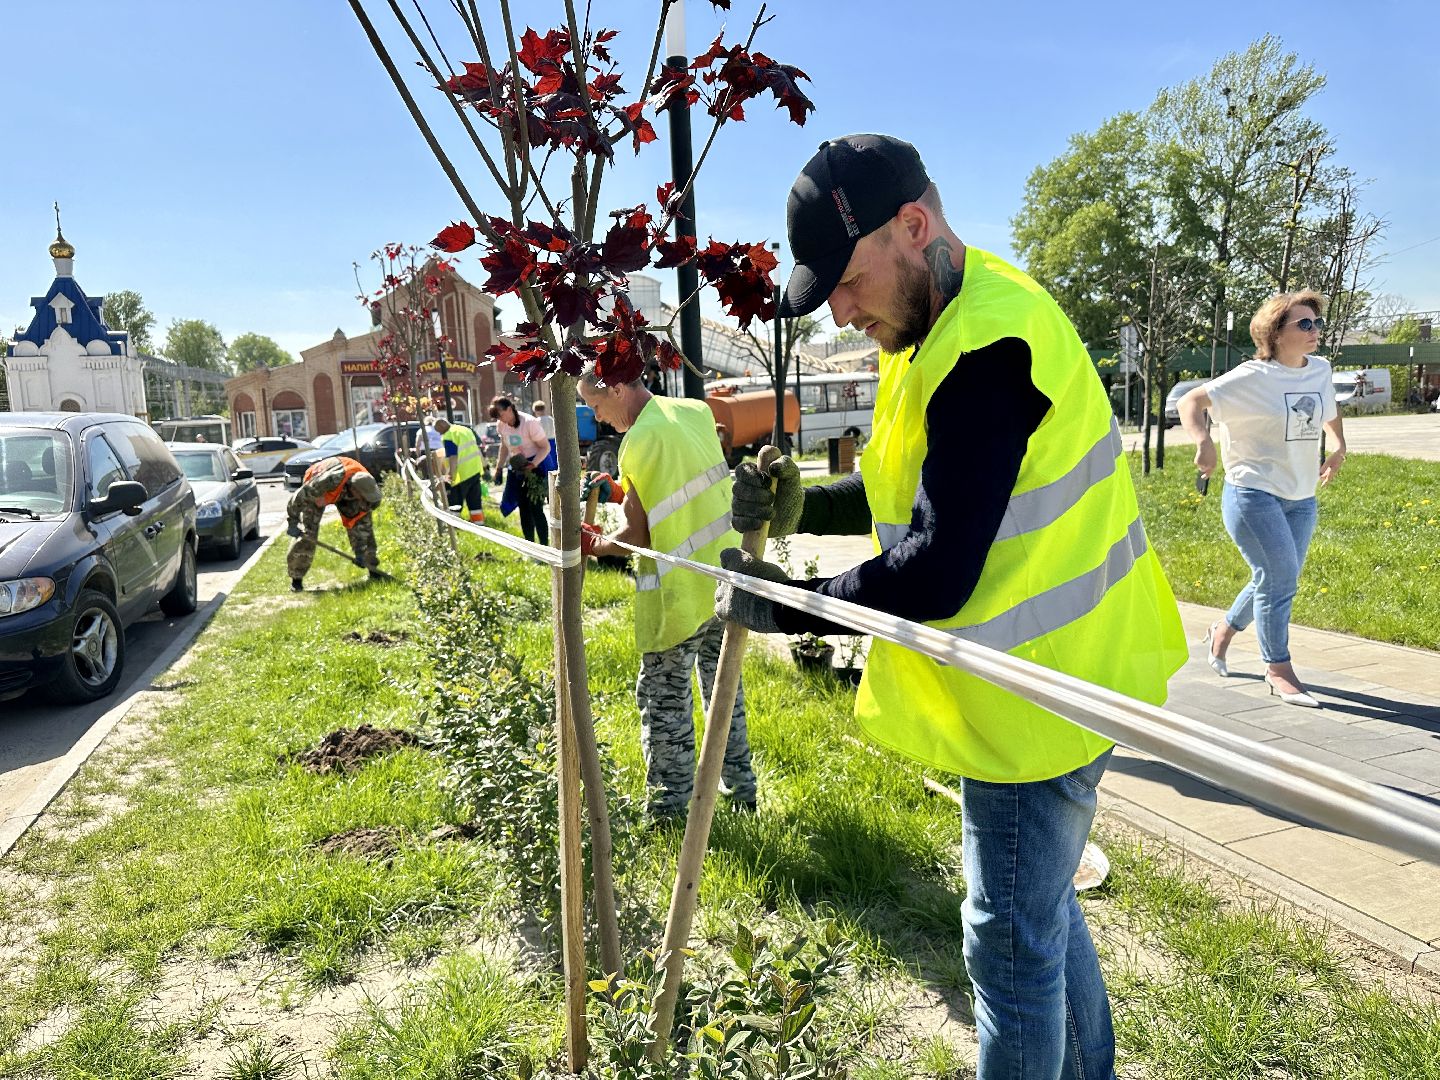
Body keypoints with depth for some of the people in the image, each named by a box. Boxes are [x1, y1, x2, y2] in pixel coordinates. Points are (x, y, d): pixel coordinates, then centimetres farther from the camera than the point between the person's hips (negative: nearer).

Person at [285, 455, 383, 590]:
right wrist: (293, 523, -22)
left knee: (364, 523, -7)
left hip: (344, 493, 4)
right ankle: (296, 578, -1)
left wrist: (360, 551, -16)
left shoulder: (365, 484, -29)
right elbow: (299, 497, -32)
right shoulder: (330, 479, -47)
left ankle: (373, 569, 4)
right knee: (307, 531, -13)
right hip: (315, 491, -4)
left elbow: (361, 520, -17)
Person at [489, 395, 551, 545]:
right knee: (523, 508, 11)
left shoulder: (530, 423, -22)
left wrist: (533, 464, -31)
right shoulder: (501, 425, -2)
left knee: (535, 508, -10)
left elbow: (545, 447, -18)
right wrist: (499, 467, 14)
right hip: (516, 468, 7)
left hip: (535, 466, -7)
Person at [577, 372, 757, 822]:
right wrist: (620, 490, 10)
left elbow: (637, 537, -16)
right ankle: (740, 785, 31)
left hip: (678, 591, -8)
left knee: (664, 696, 6)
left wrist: (595, 544, 3)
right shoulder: (696, 411, 5)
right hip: (724, 576, 8)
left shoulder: (640, 440, -18)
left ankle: (671, 802, 17)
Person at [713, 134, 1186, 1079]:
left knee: (1013, 944, 7)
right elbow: (915, 493, 14)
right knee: (1043, 909, 26)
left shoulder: (986, 346, -27)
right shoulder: (948, 327, 7)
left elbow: (936, 575, -29)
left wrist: (781, 605, -17)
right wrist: (803, 506, -1)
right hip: (1046, 677, 10)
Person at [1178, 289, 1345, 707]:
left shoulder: (1320, 370, 7)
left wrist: (1339, 447, 14)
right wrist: (1203, 441, -32)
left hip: (1301, 500, 7)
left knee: (1275, 581, 14)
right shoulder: (1253, 377, -13)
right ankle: (1279, 670, 6)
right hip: (1253, 494, -7)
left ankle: (1223, 631, 38)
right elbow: (1191, 401, -16)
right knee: (1280, 579, -9)